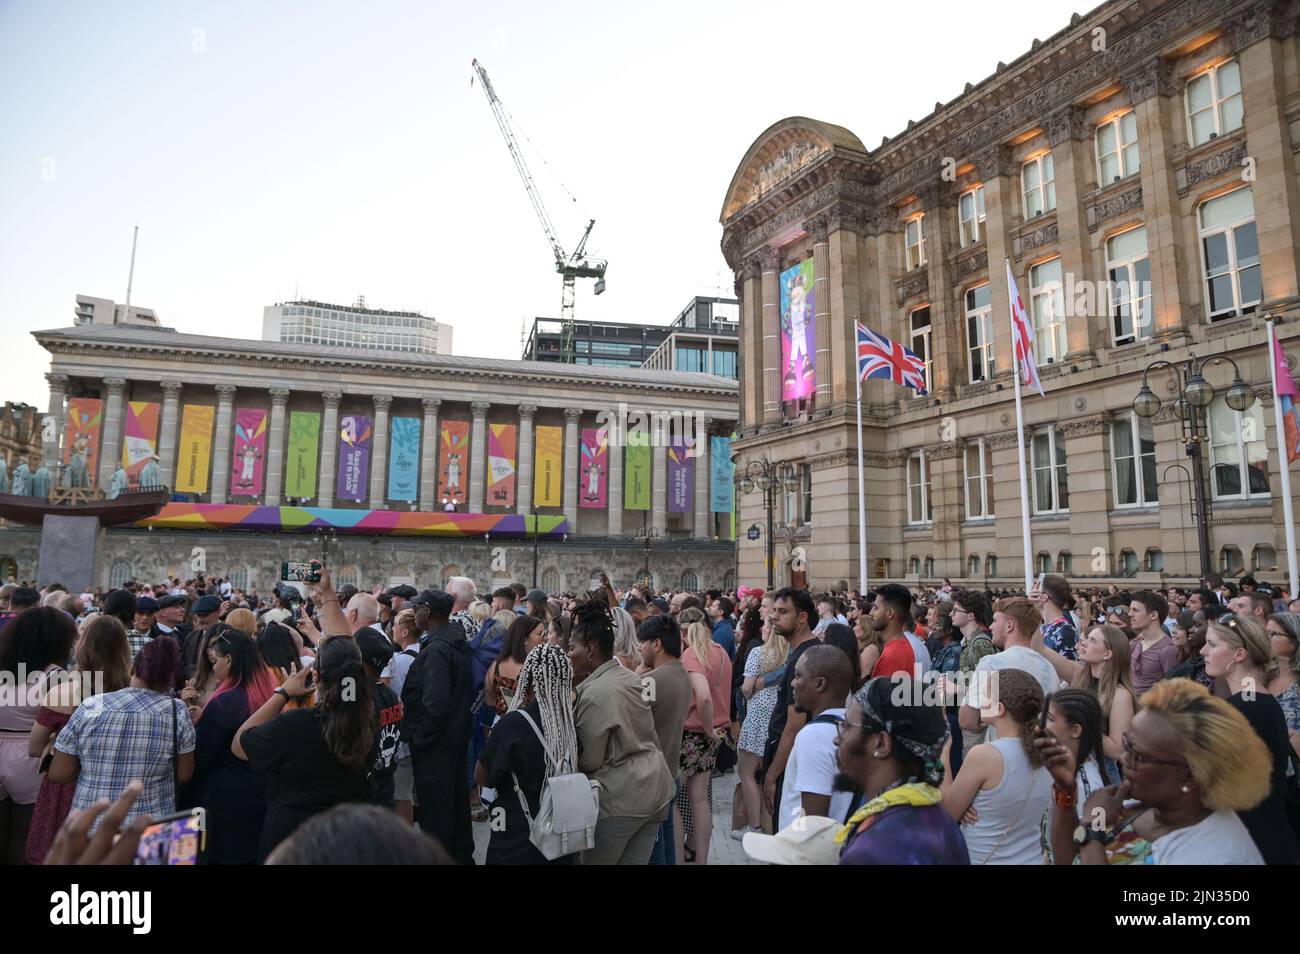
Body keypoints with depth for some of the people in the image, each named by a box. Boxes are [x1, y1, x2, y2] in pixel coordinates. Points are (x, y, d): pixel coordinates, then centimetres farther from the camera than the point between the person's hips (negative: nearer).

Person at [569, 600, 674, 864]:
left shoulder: (595, 693, -18)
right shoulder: (630, 677, 7)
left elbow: (589, 761, -12)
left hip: (621, 796, -8)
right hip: (655, 786, 8)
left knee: (594, 859, 9)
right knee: (635, 862, 16)